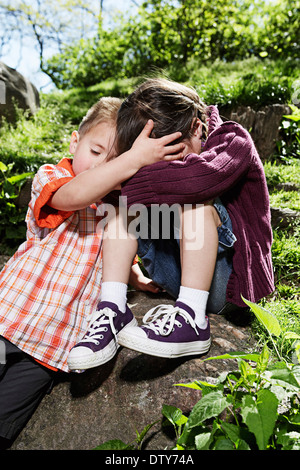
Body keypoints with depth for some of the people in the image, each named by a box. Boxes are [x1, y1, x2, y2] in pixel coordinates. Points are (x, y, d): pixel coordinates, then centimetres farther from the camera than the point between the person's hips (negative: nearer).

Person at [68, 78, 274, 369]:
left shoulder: (233, 141, -13)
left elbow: (200, 176, -36)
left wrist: (134, 186, -26)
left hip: (229, 279, -5)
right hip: (179, 277, 5)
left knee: (194, 199, -30)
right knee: (127, 198, -10)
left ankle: (192, 320, -32)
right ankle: (113, 309, -21)